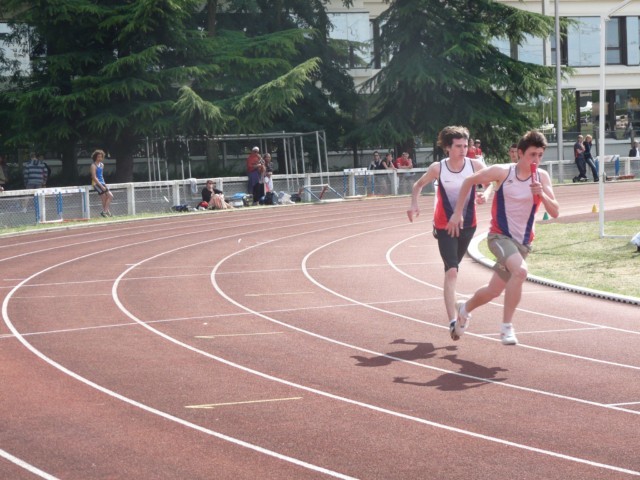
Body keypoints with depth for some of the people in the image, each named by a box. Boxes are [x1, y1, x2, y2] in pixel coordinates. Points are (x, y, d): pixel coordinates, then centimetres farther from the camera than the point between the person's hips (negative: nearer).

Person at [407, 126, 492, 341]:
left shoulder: (475, 165, -8)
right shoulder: (437, 168, -11)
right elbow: (419, 185, 7)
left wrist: (486, 193, -13)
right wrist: (414, 204, -10)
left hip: (468, 225, 3)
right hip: (445, 226, -3)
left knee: (452, 269, 20)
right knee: (451, 271, -16)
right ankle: (452, 322, -23)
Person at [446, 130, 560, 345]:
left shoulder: (542, 177, -2)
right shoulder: (502, 172, -10)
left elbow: (555, 212, -7)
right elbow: (469, 181, 4)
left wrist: (542, 194, -25)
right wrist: (457, 213, 4)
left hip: (523, 242, 5)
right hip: (500, 236, -5)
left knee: (493, 291, 14)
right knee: (520, 271, -33)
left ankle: (465, 308, 46)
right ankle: (506, 326, -23)